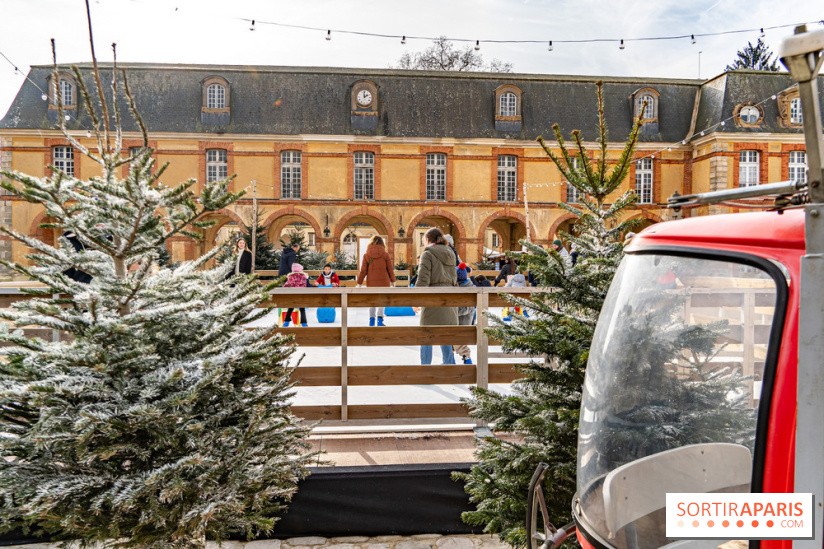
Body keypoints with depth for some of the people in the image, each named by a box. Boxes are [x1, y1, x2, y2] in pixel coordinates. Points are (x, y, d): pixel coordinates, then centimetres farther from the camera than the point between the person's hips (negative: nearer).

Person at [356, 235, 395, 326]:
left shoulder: (366, 255, 0)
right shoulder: (385, 255, -2)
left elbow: (363, 271, -1)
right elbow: (390, 269, 3)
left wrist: (359, 283, 6)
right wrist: (392, 281, 16)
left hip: (371, 283, 1)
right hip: (383, 282, -1)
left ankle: (371, 320, 11)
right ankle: (380, 319, -4)